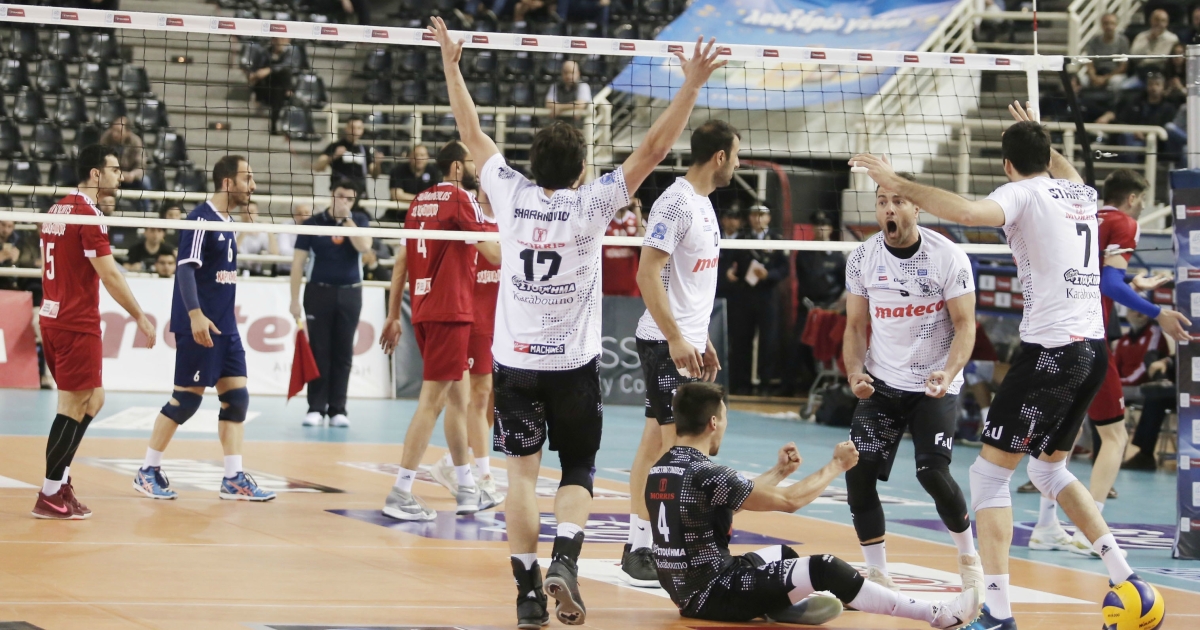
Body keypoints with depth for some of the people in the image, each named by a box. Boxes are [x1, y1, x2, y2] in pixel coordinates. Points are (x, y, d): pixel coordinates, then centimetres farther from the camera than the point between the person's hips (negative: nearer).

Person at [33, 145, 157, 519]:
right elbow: (108, 274, -17)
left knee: (92, 400, 17)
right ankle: (50, 497, 0)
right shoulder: (88, 213, -15)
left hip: (53, 318, 9)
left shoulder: (58, 209, 13)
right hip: (78, 324, -9)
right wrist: (140, 317, -11)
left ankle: (60, 479, 15)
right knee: (74, 408, -3)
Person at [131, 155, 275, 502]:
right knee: (187, 397, -4)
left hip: (224, 326, 9)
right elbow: (186, 267, -20)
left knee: (236, 396, 4)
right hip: (199, 324, -9)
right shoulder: (201, 219, -13)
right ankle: (148, 472, 8)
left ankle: (234, 480, 6)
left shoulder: (228, 222, 13)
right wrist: (195, 314, -29)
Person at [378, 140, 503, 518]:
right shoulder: (460, 198, -8)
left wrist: (394, 315, 20)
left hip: (423, 311, 8)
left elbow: (402, 262, 16)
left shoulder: (421, 201, 14)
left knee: (459, 397, 16)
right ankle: (401, 495, -9)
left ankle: (467, 490, 22)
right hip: (449, 311, -8)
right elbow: (493, 252, -12)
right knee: (432, 401, -7)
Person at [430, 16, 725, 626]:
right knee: (578, 472, 11)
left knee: (523, 471, 5)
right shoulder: (591, 205, -10)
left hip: (515, 362, 1)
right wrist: (691, 85, -10)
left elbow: (472, 133, 6)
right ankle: (564, 559, -13)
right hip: (575, 365, -1)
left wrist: (451, 64, 15)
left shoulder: (512, 197, -4)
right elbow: (652, 149, -11)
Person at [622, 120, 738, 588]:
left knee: (659, 441, 11)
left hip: (687, 342, 9)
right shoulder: (675, 203, -15)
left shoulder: (703, 203, 15)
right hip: (666, 343, -9)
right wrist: (676, 338, -22)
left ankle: (642, 542, 15)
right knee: (662, 443, -9)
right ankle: (638, 550, -6)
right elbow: (648, 273, -20)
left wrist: (702, 339, 20)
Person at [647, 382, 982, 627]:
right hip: (714, 595, -9)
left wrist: (778, 472, 23)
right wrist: (836, 465, -6)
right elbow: (790, 500, -18)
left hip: (685, 589, 10)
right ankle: (936, 615, -9)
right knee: (824, 569, -12)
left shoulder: (659, 470, 5)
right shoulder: (706, 474, -22)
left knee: (784, 555, 26)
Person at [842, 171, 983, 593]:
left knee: (933, 473, -17)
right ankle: (878, 574, 5)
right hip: (881, 384, 4)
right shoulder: (862, 260, -1)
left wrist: (948, 373, -27)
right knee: (858, 473, -9)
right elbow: (856, 327, 7)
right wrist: (855, 372, -12)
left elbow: (965, 325, -10)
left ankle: (969, 558, 11)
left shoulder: (949, 257, -11)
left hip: (935, 386, -4)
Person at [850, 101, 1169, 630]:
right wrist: (1037, 134, 57)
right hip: (1093, 348, 8)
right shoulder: (1081, 194, 16)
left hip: (1051, 349, -8)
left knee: (989, 471, -3)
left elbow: (968, 212, -28)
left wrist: (898, 183, -21)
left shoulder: (1023, 193, -6)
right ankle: (1124, 579, 17)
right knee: (1049, 466, 24)